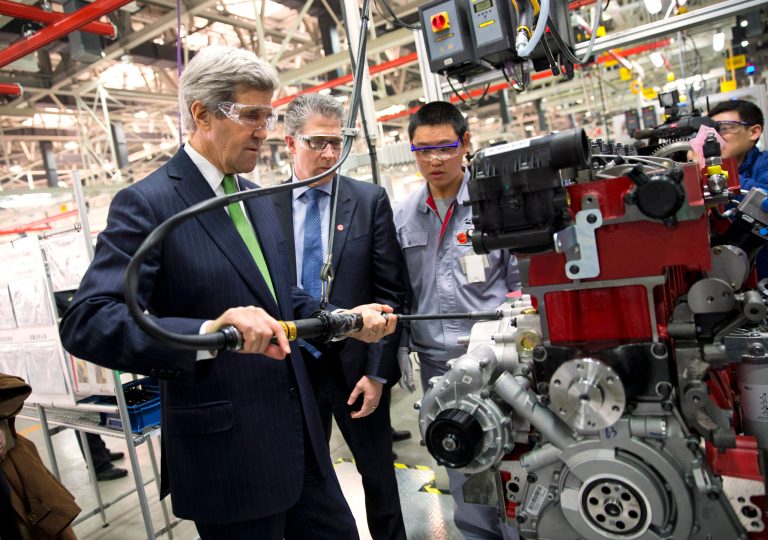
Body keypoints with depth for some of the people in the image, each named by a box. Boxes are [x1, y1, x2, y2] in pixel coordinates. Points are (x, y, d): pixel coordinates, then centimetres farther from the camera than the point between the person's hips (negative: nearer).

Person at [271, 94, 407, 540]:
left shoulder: (371, 200, -4)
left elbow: (391, 291, -5)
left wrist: (378, 371, -10)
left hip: (356, 365, -1)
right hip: (292, 366, 1)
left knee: (378, 472, 16)